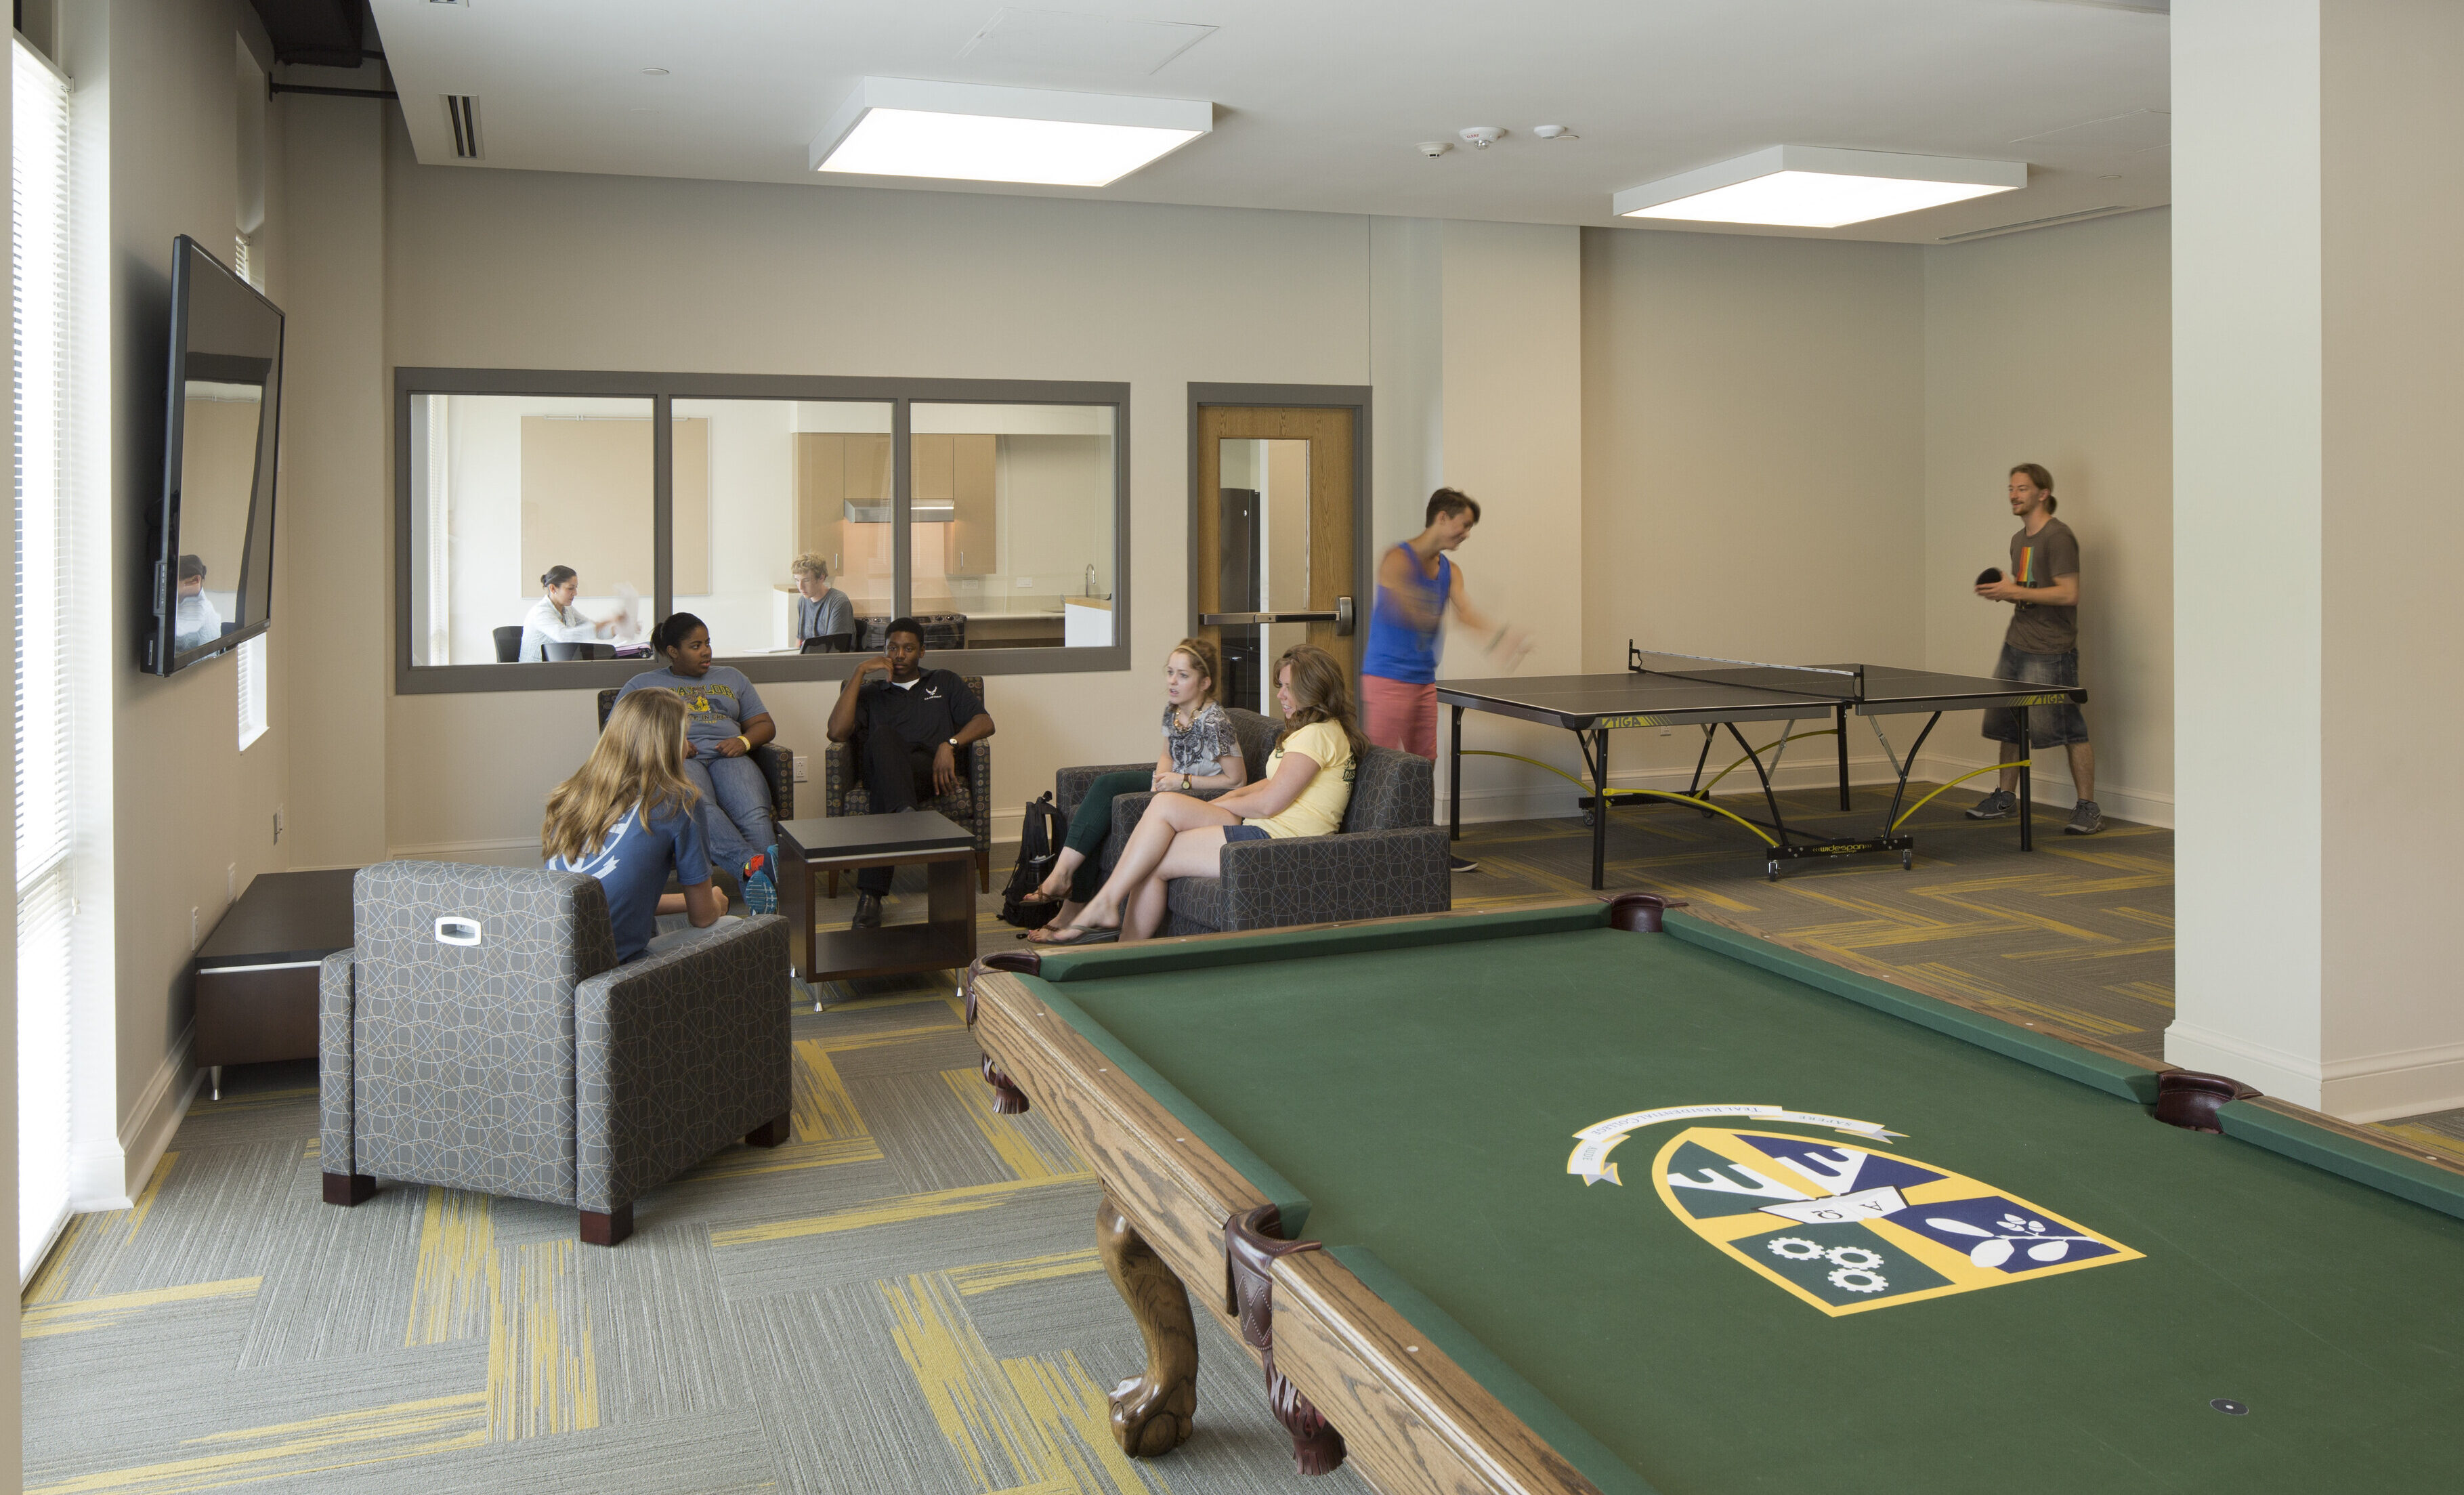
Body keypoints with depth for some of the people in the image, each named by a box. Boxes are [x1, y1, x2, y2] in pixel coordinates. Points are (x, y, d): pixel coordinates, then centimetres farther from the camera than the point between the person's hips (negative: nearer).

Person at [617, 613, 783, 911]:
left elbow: (765, 725, 27)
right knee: (699, 806, -42)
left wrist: (744, 741, 2)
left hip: (727, 756, 2)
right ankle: (753, 865, -66)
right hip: (677, 761, -2)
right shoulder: (642, 684, 24)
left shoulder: (732, 678, 31)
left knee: (754, 813, -35)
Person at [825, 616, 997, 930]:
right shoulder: (869, 693, 32)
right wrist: (860, 673, 9)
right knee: (883, 735, -39)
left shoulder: (944, 683, 33)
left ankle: (871, 895, -50)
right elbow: (837, 732, 9)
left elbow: (985, 723, 15)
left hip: (931, 770, 0)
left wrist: (950, 744, -7)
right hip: (881, 772, 0)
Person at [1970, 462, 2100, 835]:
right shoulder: (2019, 540, 17)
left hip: (2050, 651, -9)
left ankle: (2088, 808, 0)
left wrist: (2014, 592, -19)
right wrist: (2002, 591, 7)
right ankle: (2006, 797, 25)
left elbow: (2068, 594, -19)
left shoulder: (2058, 537, -11)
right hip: (2015, 646, 9)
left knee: (2068, 727, -7)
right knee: (2007, 723, 13)